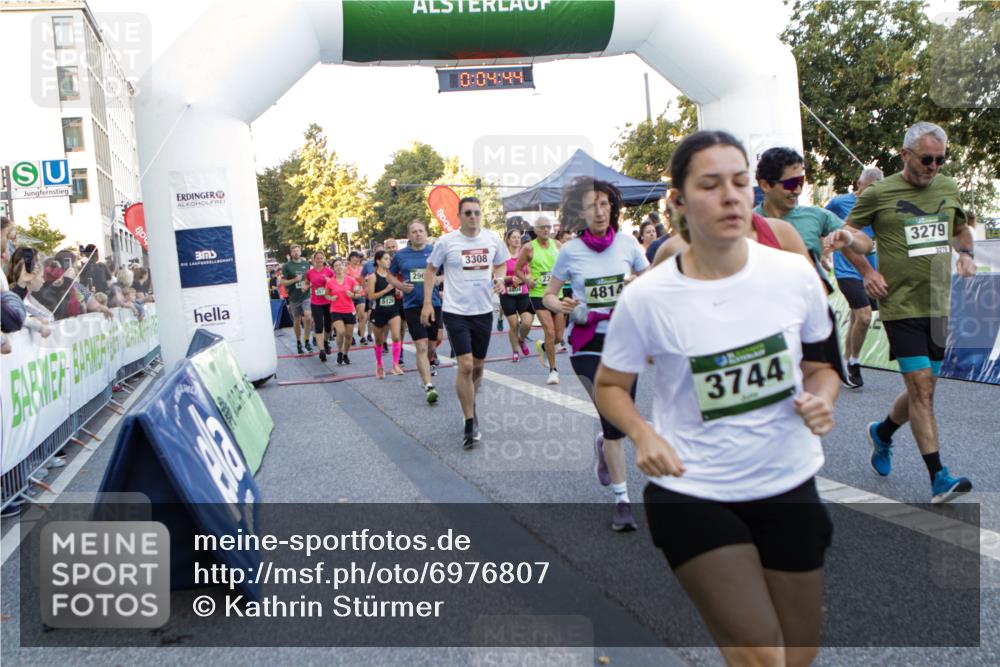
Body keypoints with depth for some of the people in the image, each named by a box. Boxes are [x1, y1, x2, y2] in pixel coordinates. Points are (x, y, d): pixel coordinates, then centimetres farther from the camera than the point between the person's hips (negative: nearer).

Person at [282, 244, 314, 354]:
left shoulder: (306, 264, 6)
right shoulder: (287, 266, -2)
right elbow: (283, 282, -3)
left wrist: (307, 285, -6)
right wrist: (294, 280, -17)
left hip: (306, 296, 1)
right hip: (294, 297, -1)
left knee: (308, 317, -18)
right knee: (297, 321, 9)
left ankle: (306, 341, -3)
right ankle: (298, 342, 25)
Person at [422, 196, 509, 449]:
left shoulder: (493, 239, 1)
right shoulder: (446, 241, -7)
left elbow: (501, 265, 17)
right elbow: (430, 270, 4)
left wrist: (499, 278, -6)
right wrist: (427, 303, -2)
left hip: (484, 311, 4)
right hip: (456, 312, -4)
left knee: (478, 366, 14)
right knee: (465, 366, -13)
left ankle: (470, 406, 40)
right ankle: (470, 424, -2)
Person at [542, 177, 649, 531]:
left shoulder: (627, 243, 0)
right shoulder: (570, 251, -4)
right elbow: (548, 295, 3)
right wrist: (561, 306, -19)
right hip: (588, 343, -2)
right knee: (614, 420, -8)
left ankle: (603, 445, 46)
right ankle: (622, 500, 7)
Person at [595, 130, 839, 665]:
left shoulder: (795, 274, -6)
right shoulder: (646, 298, -14)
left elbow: (819, 365, 10)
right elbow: (610, 386, 1)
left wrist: (821, 398, -12)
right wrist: (642, 433, -18)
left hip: (790, 486, 4)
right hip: (692, 495, -3)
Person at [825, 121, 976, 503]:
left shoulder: (948, 189, 11)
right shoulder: (878, 194, -4)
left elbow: (961, 229, 27)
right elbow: (850, 231, 7)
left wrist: (966, 253, 7)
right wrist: (867, 271, -7)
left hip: (939, 305, 6)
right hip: (901, 305, -6)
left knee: (923, 388, 12)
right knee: (921, 388, -11)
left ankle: (882, 433, 38)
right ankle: (938, 477, -6)